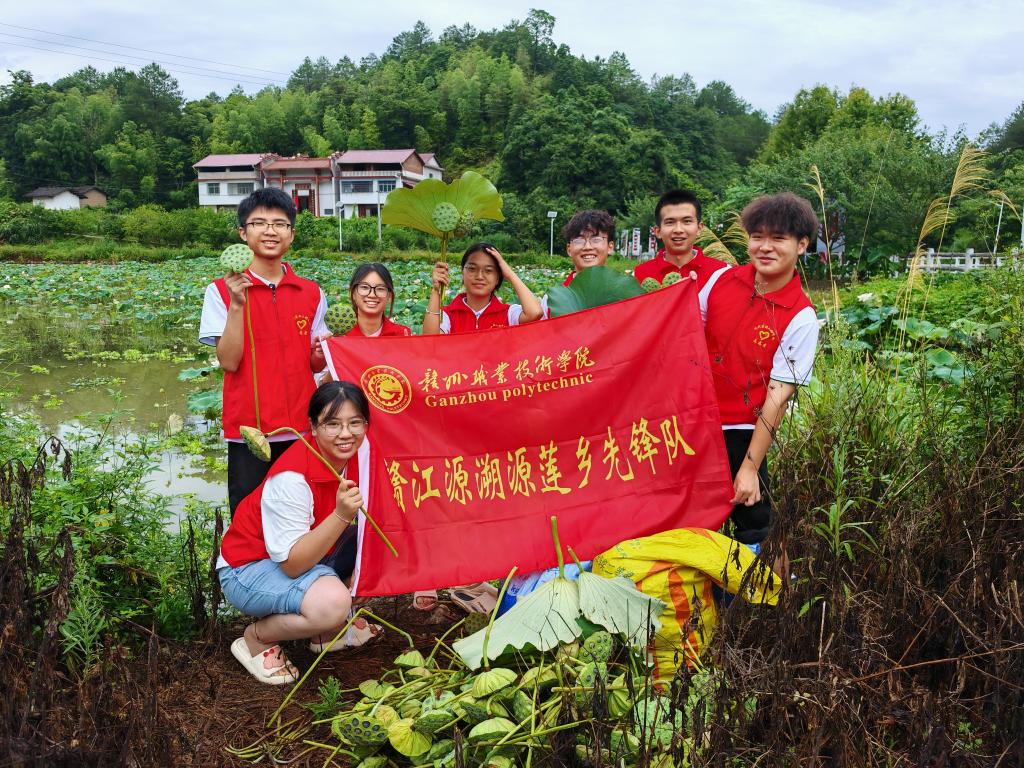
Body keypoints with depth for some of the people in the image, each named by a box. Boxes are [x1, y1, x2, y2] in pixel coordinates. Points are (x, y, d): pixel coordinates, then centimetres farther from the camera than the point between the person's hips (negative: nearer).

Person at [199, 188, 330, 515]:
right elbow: (229, 362, -9)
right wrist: (237, 304, -17)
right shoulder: (223, 291, -1)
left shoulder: (311, 293, 8)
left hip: (302, 427, 3)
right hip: (248, 430, -2)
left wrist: (320, 354, -8)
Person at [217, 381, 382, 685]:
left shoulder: (360, 451, -12)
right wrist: (341, 515, -41)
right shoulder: (292, 478, -31)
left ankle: (328, 630, 9)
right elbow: (292, 564, -31)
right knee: (332, 602, -34)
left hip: (307, 554, 8)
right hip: (248, 567, -7)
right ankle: (256, 637, -3)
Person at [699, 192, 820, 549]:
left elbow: (777, 397, -13)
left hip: (742, 433, -3)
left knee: (751, 524, 8)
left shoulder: (801, 318, -12)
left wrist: (750, 467, -13)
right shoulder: (722, 279, -2)